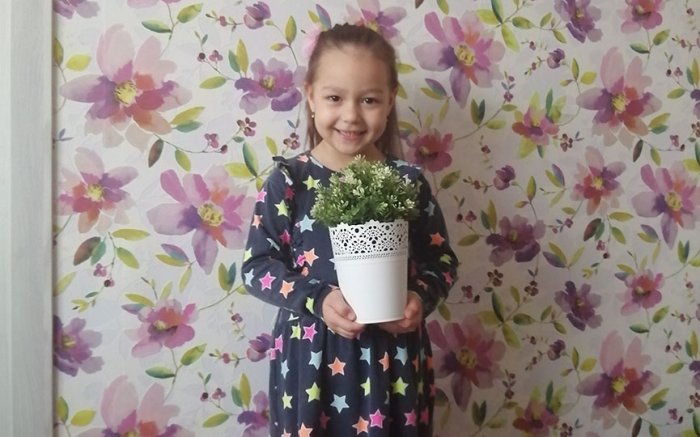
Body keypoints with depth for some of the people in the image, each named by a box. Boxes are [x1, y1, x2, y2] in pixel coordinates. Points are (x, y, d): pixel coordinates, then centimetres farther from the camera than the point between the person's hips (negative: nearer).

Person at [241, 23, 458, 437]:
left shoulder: (409, 182, -2)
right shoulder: (288, 181, -7)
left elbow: (442, 260, 4)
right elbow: (256, 266, -6)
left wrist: (421, 297, -15)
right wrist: (317, 299, -19)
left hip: (393, 354, 2)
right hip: (313, 354, -1)